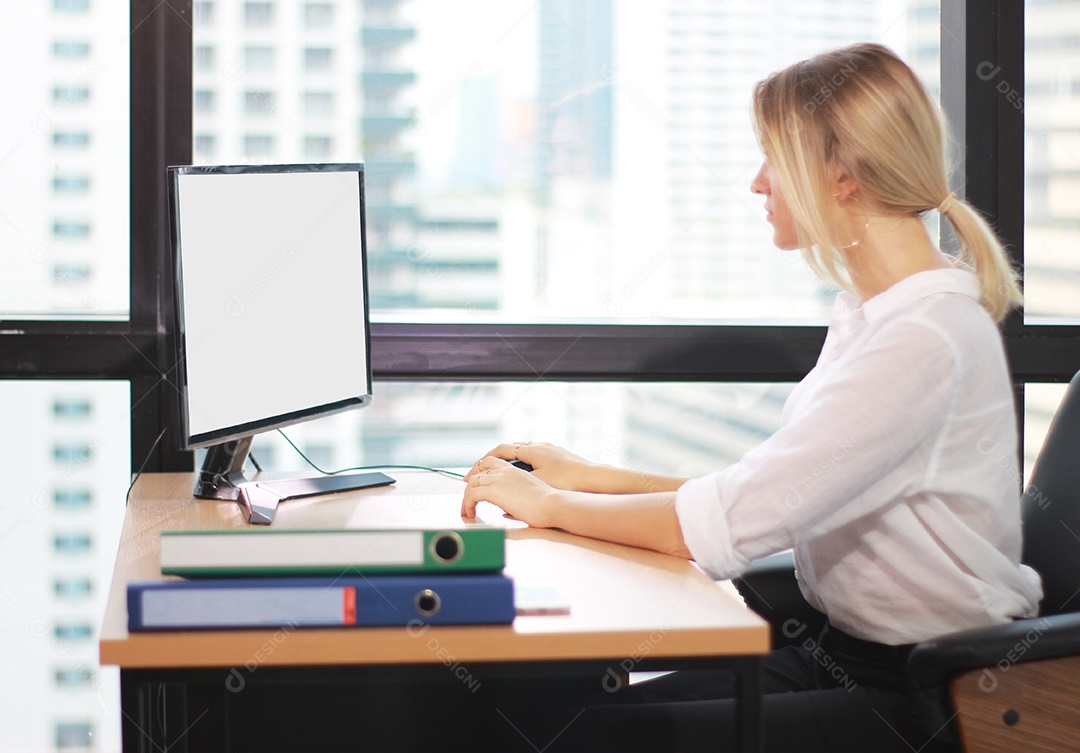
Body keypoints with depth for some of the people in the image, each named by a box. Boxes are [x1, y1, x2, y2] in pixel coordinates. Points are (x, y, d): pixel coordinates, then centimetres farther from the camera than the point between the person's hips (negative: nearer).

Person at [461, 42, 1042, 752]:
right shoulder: (869, 310, 12)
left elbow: (725, 525, -23)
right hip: (843, 657, 9)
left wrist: (550, 504, -8)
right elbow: (772, 498, 14)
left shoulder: (928, 339, -21)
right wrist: (594, 478, 10)